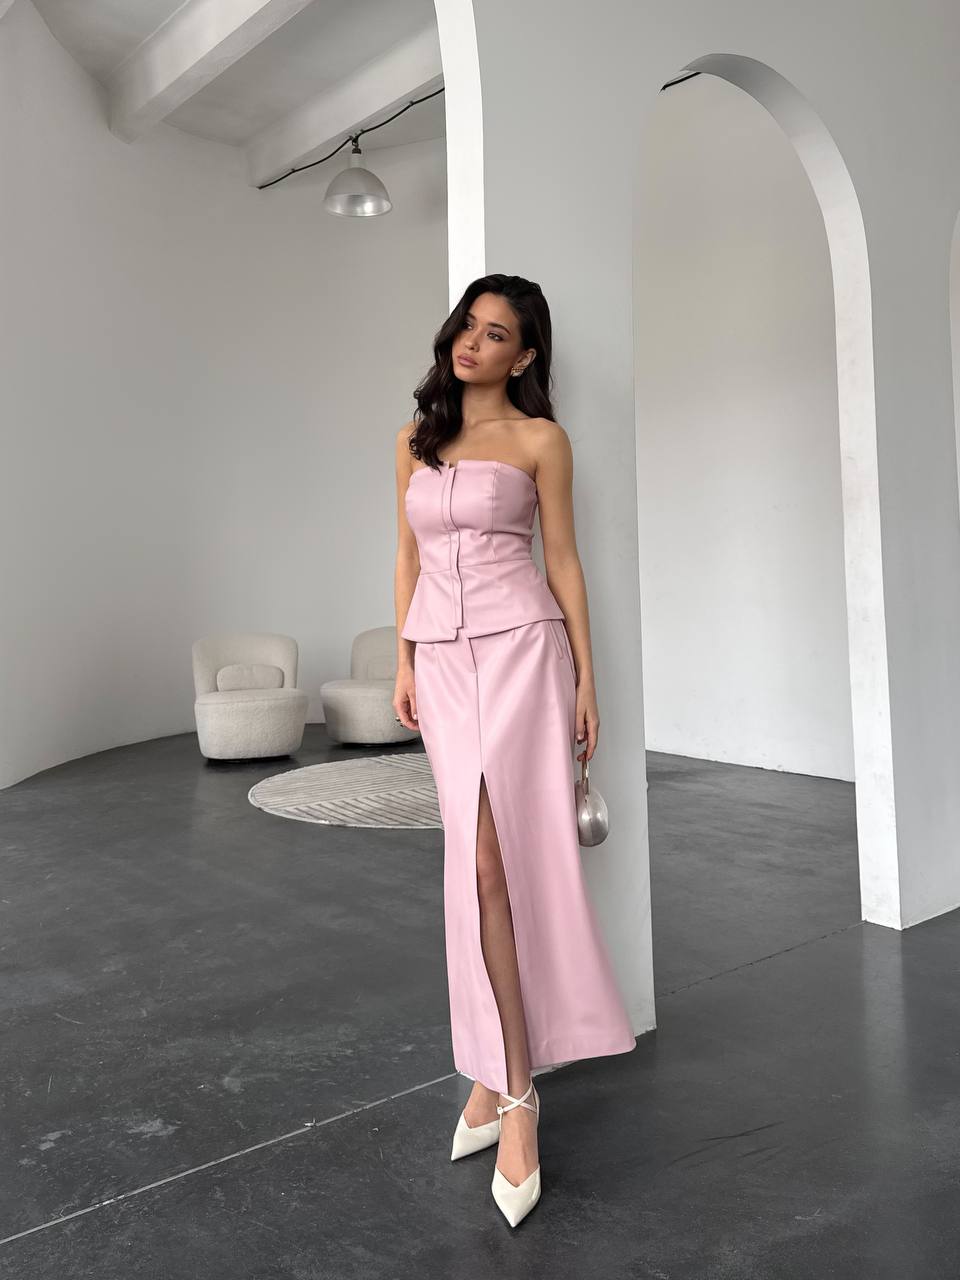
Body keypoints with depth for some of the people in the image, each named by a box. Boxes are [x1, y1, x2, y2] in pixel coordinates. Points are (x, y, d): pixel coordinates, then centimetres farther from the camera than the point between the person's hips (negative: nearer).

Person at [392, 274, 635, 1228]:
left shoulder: (539, 439, 4)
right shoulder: (415, 438, 15)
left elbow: (564, 561, 3)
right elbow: (408, 556, 16)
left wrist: (586, 679, 0)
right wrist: (404, 663, 9)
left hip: (520, 647, -4)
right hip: (443, 657, 4)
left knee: (493, 854, -10)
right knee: (481, 857, 3)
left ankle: (504, 1080, 2)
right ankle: (505, 1071, 13)